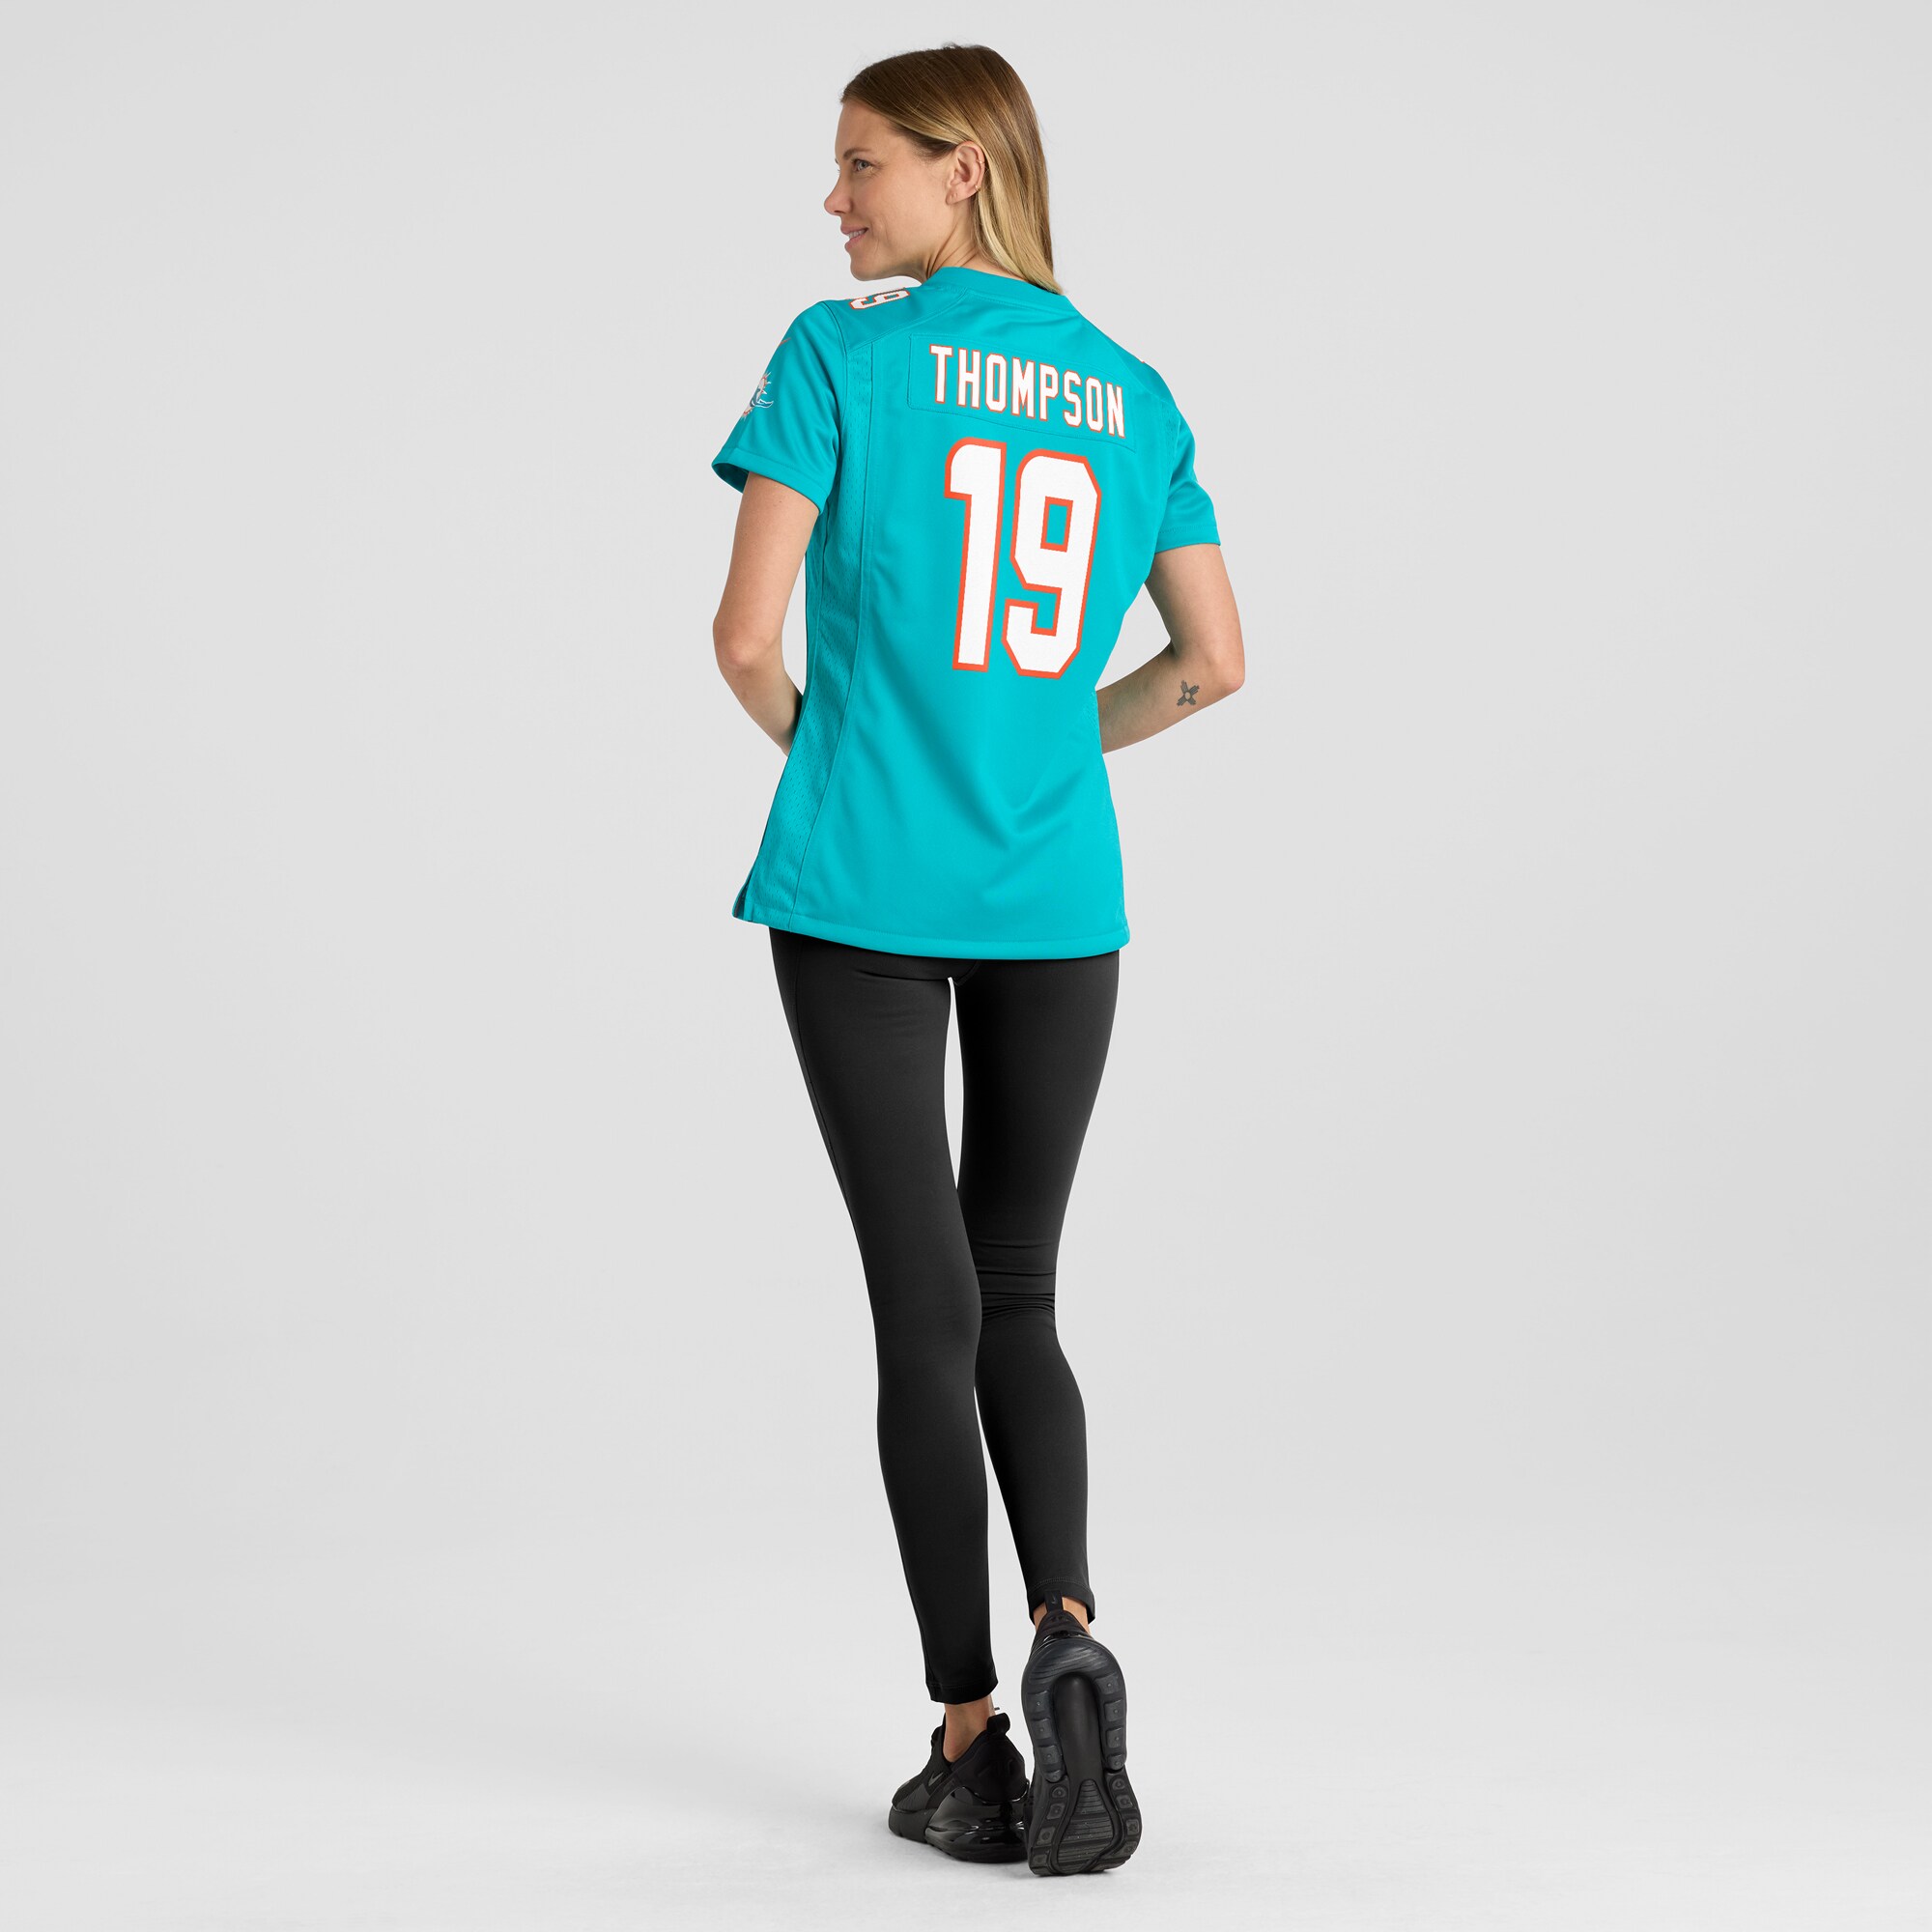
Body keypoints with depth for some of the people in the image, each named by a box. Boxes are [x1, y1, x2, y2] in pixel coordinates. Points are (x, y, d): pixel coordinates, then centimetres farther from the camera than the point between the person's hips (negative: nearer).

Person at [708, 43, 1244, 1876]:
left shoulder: (838, 356, -4)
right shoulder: (1132, 394, 9)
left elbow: (746, 636, -9)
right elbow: (1211, 662, 9)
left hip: (862, 888, -3)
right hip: (1059, 898, 3)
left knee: (925, 1310, 2)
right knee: (1017, 1299, 15)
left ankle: (969, 1739, 4)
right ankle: (1067, 1631, -7)